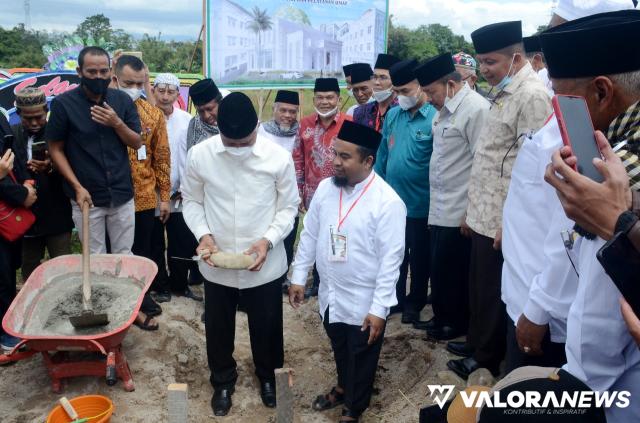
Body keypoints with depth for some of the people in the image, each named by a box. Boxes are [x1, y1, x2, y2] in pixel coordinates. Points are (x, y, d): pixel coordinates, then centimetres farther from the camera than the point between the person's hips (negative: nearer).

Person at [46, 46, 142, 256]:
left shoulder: (123, 100, 2)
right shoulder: (63, 103, -6)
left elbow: (137, 143, 5)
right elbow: (55, 149, -2)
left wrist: (117, 123, -15)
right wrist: (77, 187, -10)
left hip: (122, 195, 2)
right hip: (87, 197, -2)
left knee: (124, 256, 10)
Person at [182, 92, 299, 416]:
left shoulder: (279, 157, -15)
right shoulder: (199, 155, -12)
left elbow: (289, 207, -5)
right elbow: (191, 201, 1)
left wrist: (268, 240, -20)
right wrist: (203, 234, -15)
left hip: (265, 264, -1)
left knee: (266, 326, 19)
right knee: (218, 327, 20)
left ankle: (268, 376, 48)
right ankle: (222, 381, 46)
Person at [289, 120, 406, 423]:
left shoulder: (388, 201, -21)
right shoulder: (325, 188, -5)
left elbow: (390, 260, -19)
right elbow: (309, 234, 5)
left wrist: (379, 309, -19)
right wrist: (298, 277, 6)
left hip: (364, 302, -5)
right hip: (330, 295, 5)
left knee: (361, 360, 16)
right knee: (340, 349, 27)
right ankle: (343, 388, 55)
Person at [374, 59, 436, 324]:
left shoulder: (435, 118, -14)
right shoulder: (392, 115, 3)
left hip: (421, 205, -4)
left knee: (419, 259, 14)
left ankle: (414, 303, 33)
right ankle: (395, 299, 34)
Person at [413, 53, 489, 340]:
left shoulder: (475, 108, -16)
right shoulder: (444, 110, 12)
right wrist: (434, 205, 13)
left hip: (458, 214, -8)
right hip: (439, 210, 8)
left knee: (453, 271, 6)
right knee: (439, 268, 18)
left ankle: (457, 323, 25)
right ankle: (441, 317, 34)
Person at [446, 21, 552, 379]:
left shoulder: (532, 96, -17)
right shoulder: (504, 93, 13)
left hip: (501, 221, -9)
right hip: (485, 214, 9)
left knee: (494, 293, 7)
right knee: (480, 288, 21)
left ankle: (488, 359, 25)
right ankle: (477, 341, 39)